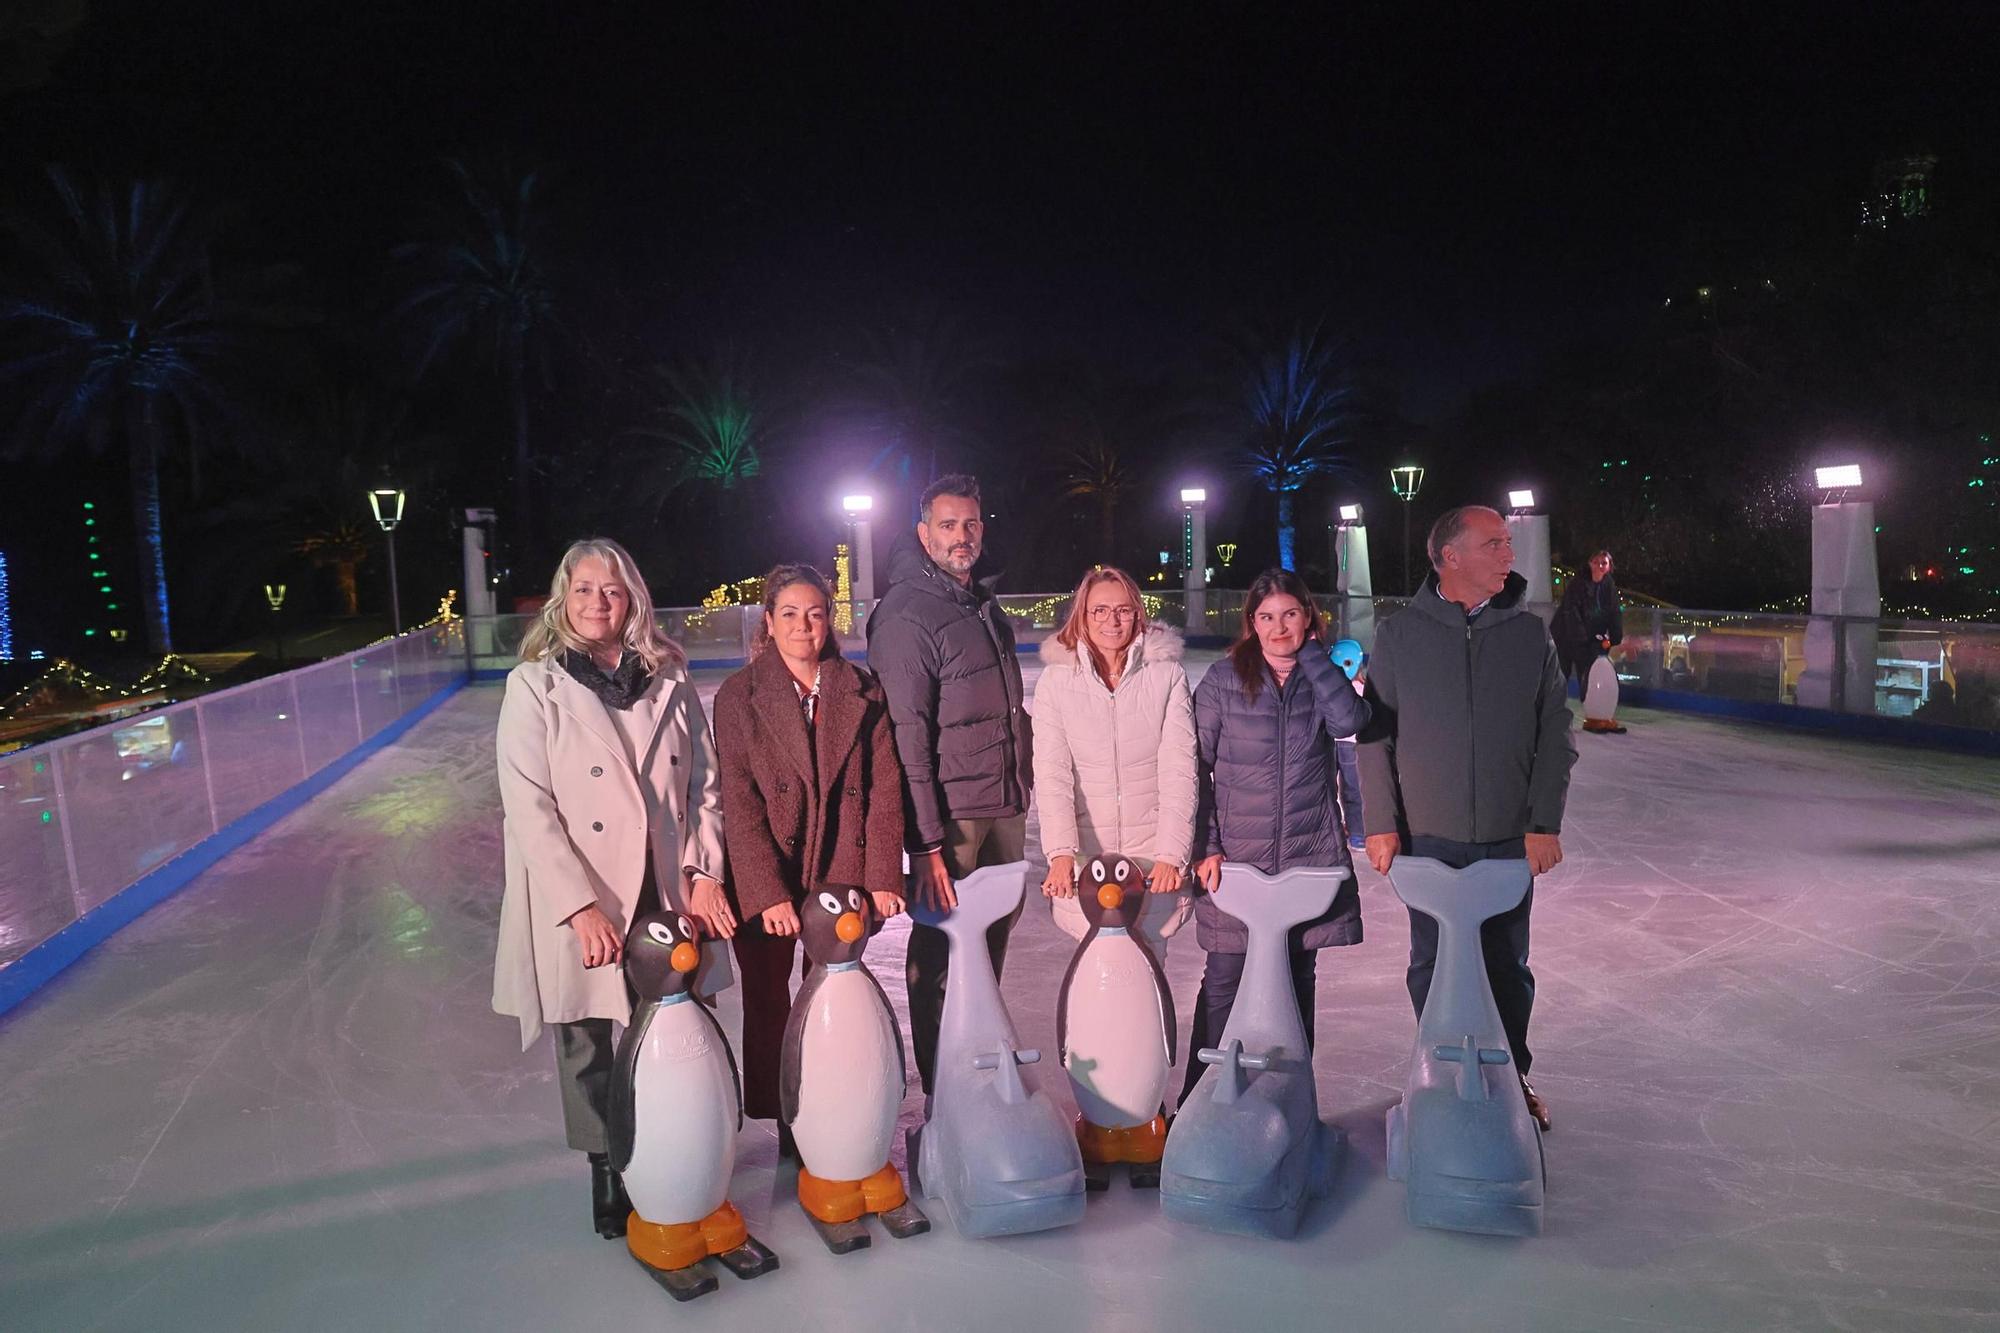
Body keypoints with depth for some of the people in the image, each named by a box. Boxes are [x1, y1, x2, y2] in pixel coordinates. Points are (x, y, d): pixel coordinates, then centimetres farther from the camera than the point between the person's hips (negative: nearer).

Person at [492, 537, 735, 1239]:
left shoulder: (667, 679, 6)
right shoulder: (535, 685, -4)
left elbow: (704, 783, 8)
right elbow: (529, 809, -9)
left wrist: (704, 871, -3)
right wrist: (582, 907, -15)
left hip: (667, 896, 2)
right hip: (579, 909, -2)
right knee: (587, 1049, 10)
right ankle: (606, 1172, 30)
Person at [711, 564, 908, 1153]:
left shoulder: (862, 694, 5)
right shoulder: (739, 697, -1)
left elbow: (884, 790, 2)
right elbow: (739, 802, -7)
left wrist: (882, 878, -6)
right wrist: (768, 892, -14)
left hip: (840, 876, 1)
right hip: (762, 879, -1)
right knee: (768, 1004, 7)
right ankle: (783, 1123, 22)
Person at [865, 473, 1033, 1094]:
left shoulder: (985, 605, 15)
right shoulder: (906, 616, -12)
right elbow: (905, 734, -18)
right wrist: (927, 841, -22)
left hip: (1006, 805, 8)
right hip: (950, 812, -8)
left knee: (996, 932, 16)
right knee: (940, 947, 1)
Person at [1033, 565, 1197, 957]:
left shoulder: (1167, 675, 1)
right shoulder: (1056, 681, 2)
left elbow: (1179, 769, -5)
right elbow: (1051, 774, -6)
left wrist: (1171, 854, -16)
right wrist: (1061, 852, -20)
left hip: (1154, 855, 0)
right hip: (1084, 853, 0)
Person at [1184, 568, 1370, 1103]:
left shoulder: (1322, 678, 7)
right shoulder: (1222, 680, 1)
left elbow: (1349, 720, -16)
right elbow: (1195, 767, 0)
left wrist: (1310, 655, -9)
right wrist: (1205, 847, -6)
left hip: (1310, 857, 2)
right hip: (1236, 857, -2)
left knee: (1299, 979, 11)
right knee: (1224, 980, -1)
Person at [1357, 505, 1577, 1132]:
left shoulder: (1529, 634, 2)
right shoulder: (1400, 634, -3)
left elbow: (1555, 734, 4)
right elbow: (1373, 734, -1)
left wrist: (1545, 825, -1)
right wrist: (1381, 823, -5)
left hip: (1510, 839, 1)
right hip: (1428, 838, -1)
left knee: (1508, 965, 13)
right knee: (1431, 965, 10)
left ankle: (1511, 1076, 32)